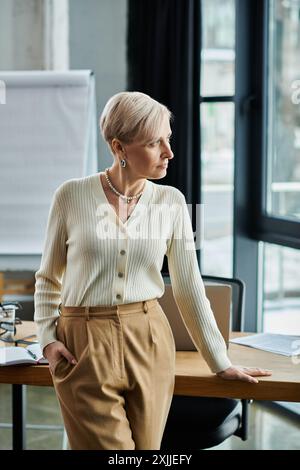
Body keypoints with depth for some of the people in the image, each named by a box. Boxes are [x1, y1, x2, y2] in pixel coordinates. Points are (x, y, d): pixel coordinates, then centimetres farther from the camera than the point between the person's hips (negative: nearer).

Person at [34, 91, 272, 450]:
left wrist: (220, 362, 7)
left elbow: (188, 286, 6)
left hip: (149, 343, 3)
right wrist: (47, 338, -7)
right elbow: (48, 278, 6)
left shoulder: (171, 201, 1)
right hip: (84, 345, -2)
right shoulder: (71, 196, -5)